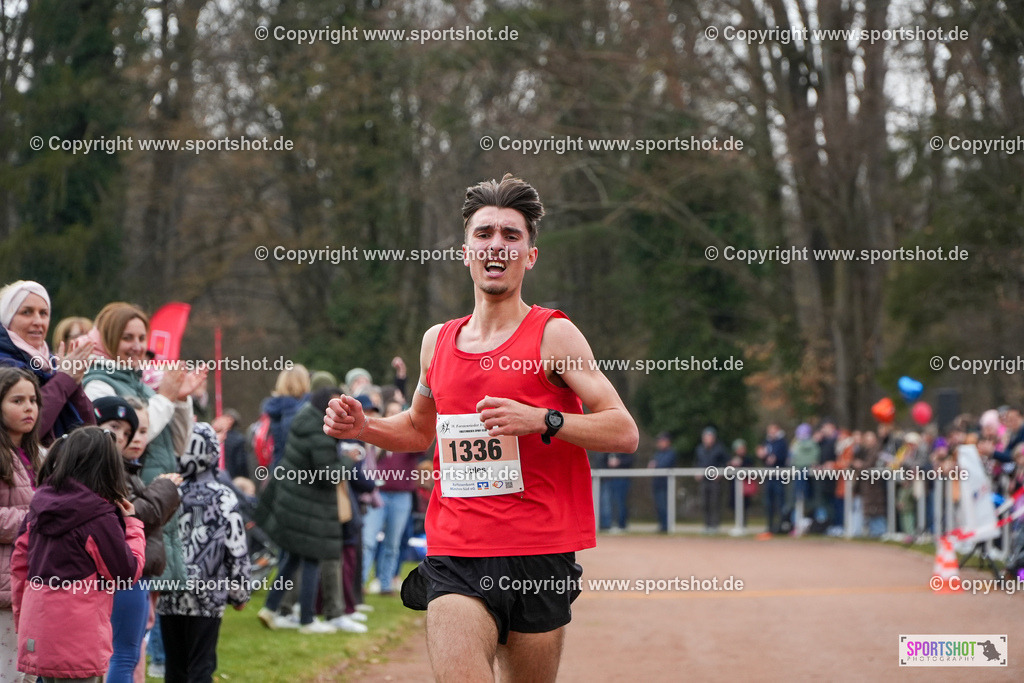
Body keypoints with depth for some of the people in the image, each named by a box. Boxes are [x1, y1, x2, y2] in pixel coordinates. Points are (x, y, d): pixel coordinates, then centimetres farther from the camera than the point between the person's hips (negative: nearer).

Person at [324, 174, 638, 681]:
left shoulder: (553, 335, -1)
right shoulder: (437, 341, 13)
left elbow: (624, 432, -6)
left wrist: (543, 420, -20)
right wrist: (363, 427, 12)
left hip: (539, 557, -2)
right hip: (454, 559, 2)